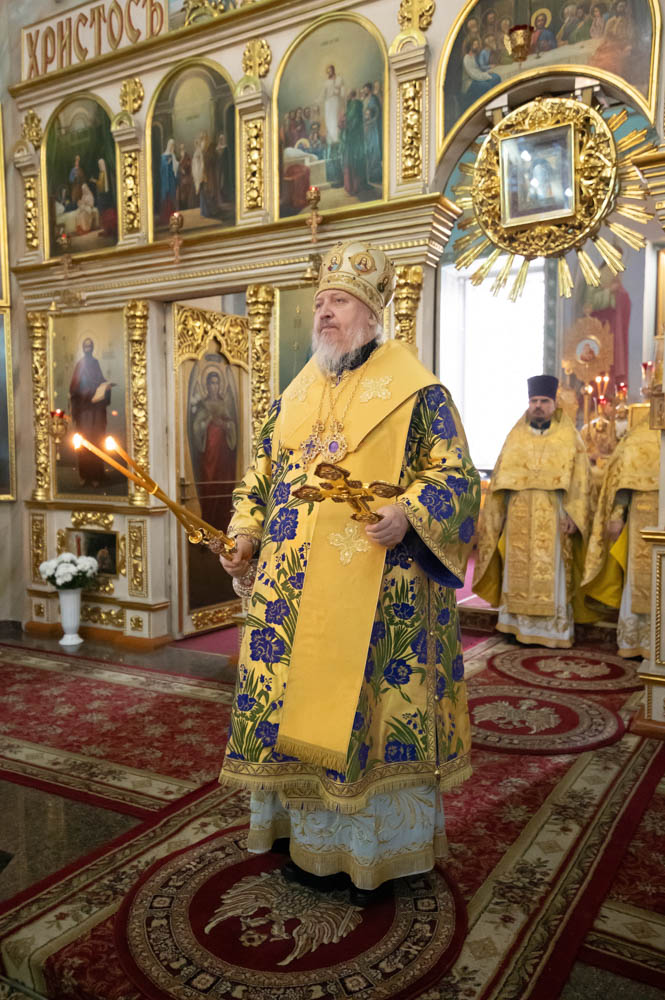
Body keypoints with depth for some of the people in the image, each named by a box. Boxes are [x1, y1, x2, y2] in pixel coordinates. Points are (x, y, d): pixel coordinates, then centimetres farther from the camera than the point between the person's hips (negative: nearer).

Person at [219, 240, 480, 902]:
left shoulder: (414, 391, -1)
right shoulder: (295, 396, 16)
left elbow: (455, 474, -5)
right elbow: (262, 475, 20)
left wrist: (407, 515, -23)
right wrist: (245, 535, 5)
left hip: (375, 587, -5)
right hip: (294, 590, 6)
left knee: (369, 703, 1)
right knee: (295, 702, 10)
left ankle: (374, 848, 22)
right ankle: (311, 837, 30)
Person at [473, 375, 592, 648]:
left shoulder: (569, 438, 4)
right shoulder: (515, 437, 12)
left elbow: (580, 481, -1)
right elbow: (500, 479, 12)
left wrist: (573, 515, -11)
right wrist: (496, 515, 6)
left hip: (553, 520, -3)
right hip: (519, 520, 3)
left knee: (552, 574, -1)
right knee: (519, 571, 4)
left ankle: (555, 628, 7)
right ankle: (521, 624, 13)